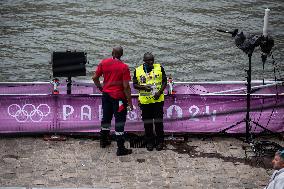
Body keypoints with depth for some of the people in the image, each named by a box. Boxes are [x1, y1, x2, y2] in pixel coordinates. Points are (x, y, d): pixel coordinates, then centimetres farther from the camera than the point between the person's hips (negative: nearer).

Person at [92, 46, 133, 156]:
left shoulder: (103, 63, -1)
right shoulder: (124, 67, -15)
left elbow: (95, 78, 4)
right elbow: (126, 86, -16)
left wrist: (100, 88, 20)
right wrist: (129, 101, -8)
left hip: (106, 94, 5)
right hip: (118, 96, -5)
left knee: (106, 118, 22)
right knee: (119, 122, -1)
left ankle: (103, 141, 37)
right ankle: (120, 149, 0)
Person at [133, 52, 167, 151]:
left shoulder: (159, 68, 2)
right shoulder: (138, 70, 4)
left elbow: (164, 82, 3)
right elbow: (135, 84, 5)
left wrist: (160, 92, -11)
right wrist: (143, 87, -14)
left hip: (158, 100, -1)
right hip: (145, 101, 1)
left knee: (158, 121, 1)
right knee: (147, 122, 7)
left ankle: (160, 142, 12)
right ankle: (149, 142, 18)